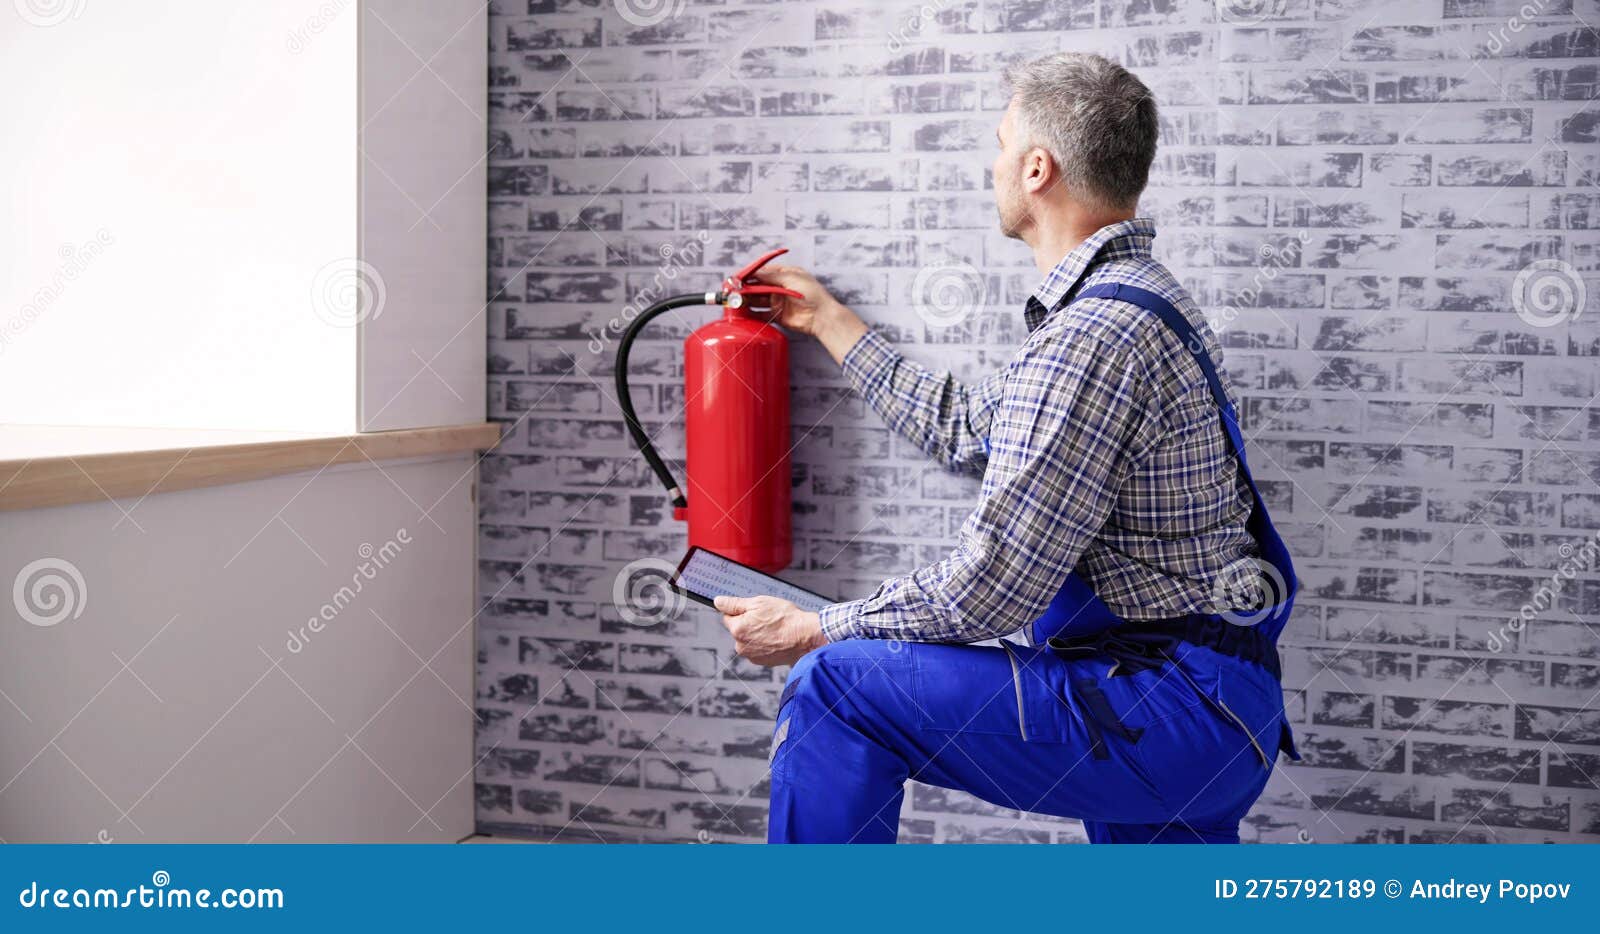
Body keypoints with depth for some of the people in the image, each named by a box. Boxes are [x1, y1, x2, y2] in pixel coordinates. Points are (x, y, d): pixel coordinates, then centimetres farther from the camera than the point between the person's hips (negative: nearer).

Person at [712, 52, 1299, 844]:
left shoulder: (1097, 333, -20)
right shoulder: (1127, 301, 14)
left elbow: (987, 592, -22)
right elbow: (967, 431, 26)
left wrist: (812, 630, -7)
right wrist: (830, 323, 33)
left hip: (1171, 706, -10)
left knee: (836, 686, -11)